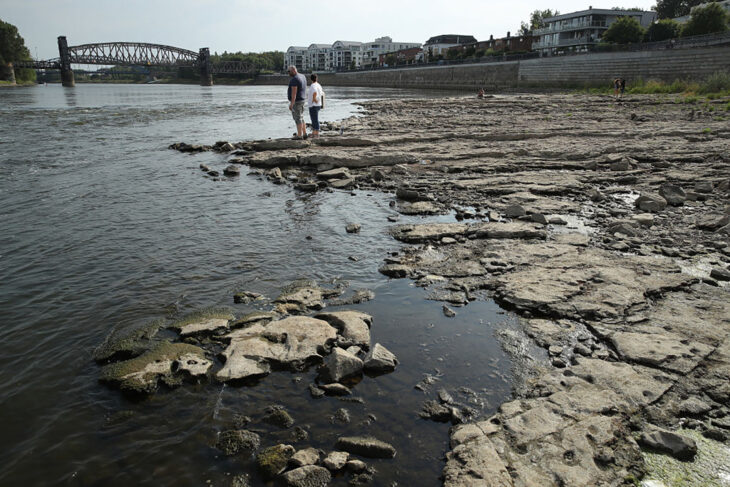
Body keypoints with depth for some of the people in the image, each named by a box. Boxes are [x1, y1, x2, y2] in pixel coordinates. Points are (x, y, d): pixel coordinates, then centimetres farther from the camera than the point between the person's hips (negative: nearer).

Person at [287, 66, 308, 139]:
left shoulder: (294, 79, -19)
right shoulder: (302, 76, 9)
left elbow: (294, 92, -23)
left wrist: (291, 104, -23)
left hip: (296, 101, -10)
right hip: (302, 100, 10)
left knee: (298, 119, -5)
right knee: (301, 118, 14)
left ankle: (299, 135, -2)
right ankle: (304, 134, 17)